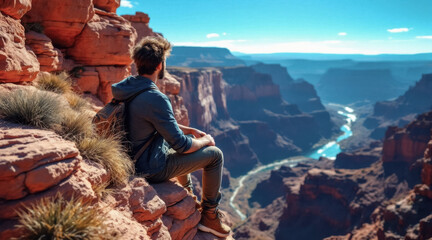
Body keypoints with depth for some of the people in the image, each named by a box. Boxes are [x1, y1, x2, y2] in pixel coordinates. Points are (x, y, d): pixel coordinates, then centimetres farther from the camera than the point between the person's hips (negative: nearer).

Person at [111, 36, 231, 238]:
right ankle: (210, 215, 15)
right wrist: (206, 140, -4)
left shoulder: (128, 86, -1)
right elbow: (181, 145, -23)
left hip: (134, 159, 9)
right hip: (152, 169, -9)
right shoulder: (155, 99, -30)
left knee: (186, 138, 30)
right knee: (214, 154, 0)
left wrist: (190, 130, 10)